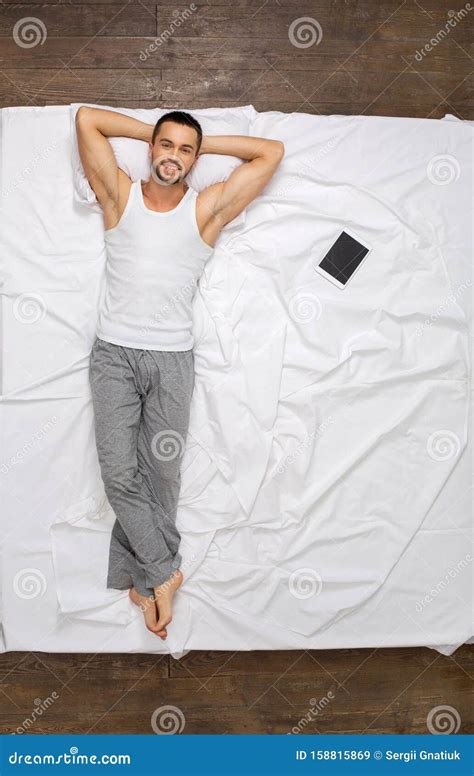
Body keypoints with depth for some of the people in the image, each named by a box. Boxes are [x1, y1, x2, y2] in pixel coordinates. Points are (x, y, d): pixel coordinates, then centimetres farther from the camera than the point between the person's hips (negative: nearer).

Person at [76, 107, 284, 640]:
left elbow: (272, 152, 3)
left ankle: (138, 577, 19)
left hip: (172, 359, 0)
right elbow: (86, 118, 4)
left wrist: (202, 144, 8)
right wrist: (153, 131, 11)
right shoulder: (120, 196, 6)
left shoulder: (207, 208, 3)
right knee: (119, 474, -6)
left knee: (161, 476, 3)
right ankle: (164, 571, 10)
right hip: (114, 354, 0)